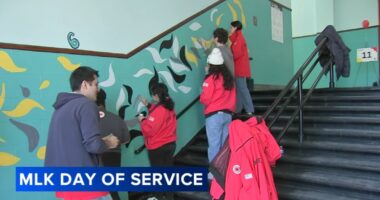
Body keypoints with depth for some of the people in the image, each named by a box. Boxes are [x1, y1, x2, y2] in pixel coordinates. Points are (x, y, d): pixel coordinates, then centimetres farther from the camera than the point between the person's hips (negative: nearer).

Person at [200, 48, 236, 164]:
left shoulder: (211, 78, -12)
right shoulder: (229, 77, 9)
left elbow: (205, 99, -12)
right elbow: (233, 96, 13)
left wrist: (202, 97, 9)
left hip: (214, 115, -7)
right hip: (228, 114, 7)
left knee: (214, 144, 0)